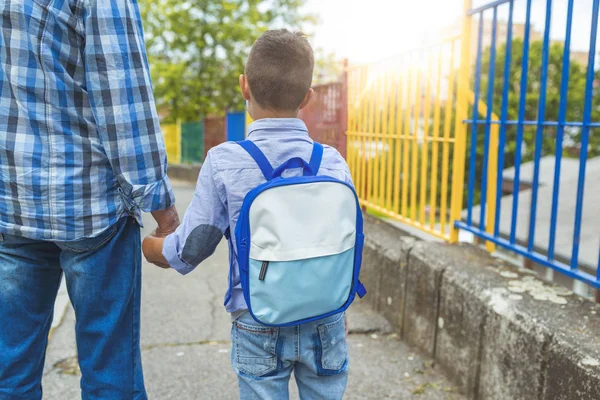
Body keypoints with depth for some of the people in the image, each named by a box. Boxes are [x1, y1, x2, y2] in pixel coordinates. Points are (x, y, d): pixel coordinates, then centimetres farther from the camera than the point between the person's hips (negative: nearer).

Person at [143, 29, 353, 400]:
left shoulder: (224, 163, -13)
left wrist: (146, 246, 14)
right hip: (325, 321, 2)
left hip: (258, 326, -1)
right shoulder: (333, 162, -8)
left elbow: (190, 250, -7)